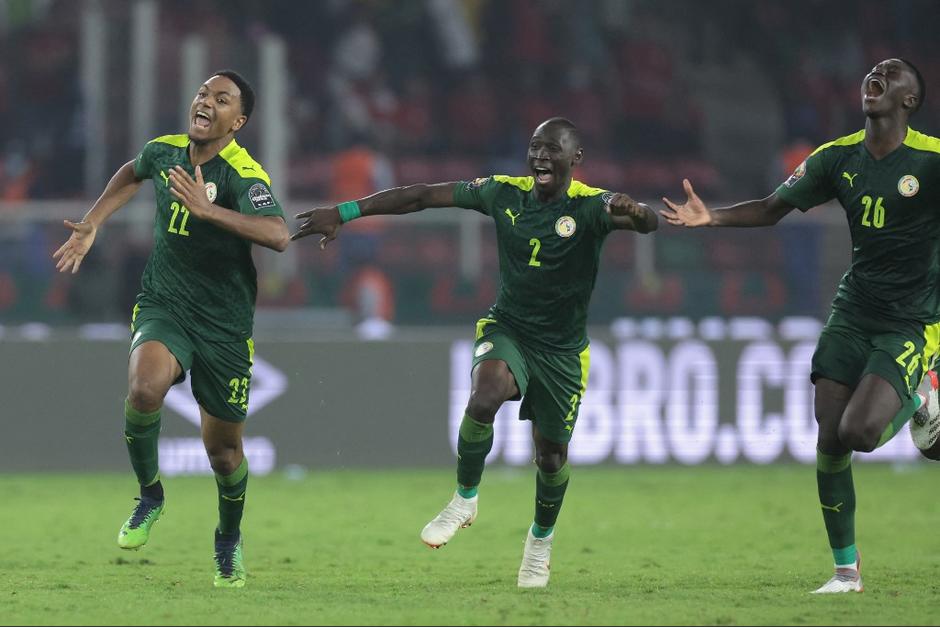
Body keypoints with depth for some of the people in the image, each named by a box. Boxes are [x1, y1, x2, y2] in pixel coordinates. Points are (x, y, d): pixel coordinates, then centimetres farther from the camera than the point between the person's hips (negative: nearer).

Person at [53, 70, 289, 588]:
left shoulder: (243, 175, -18)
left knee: (222, 448, 5)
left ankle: (229, 539, 36)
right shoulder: (164, 152, 0)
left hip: (224, 324, -2)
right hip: (163, 307, 2)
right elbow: (133, 174, 27)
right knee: (145, 387, -30)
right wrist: (91, 224, 22)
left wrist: (209, 210, -44)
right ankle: (149, 495, -5)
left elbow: (278, 235, -37)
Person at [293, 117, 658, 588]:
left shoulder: (590, 205, -16)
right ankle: (465, 499, -8)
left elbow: (648, 223, -35)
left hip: (562, 349, -1)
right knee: (484, 399, -31)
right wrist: (344, 213, -6)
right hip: (507, 329, 1)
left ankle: (541, 539, 39)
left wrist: (635, 212, -61)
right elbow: (422, 196, -3)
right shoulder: (505, 193, -7)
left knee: (551, 456, 8)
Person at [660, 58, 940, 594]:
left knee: (858, 432, -22)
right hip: (854, 310, 5)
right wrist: (712, 217, -5)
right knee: (829, 441, -4)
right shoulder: (838, 159, 2)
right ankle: (846, 571, 11)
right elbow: (773, 208, 10)